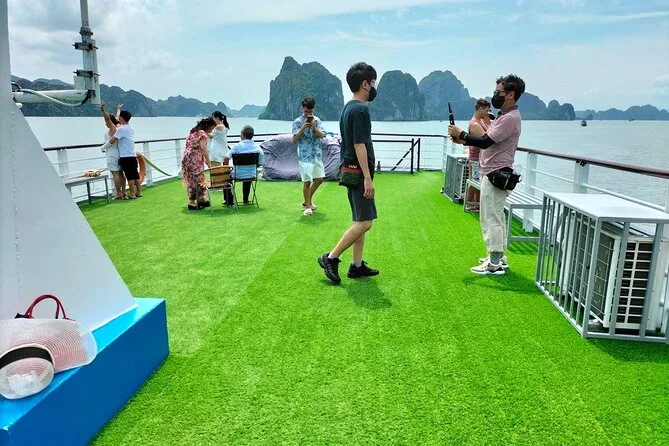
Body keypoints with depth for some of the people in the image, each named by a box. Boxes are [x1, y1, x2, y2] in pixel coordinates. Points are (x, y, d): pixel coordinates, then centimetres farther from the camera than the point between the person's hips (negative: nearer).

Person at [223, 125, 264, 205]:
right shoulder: (257, 148, -6)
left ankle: (230, 200, 26)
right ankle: (246, 200, 42)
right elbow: (261, 163, 4)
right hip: (252, 175, 4)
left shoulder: (237, 146, -16)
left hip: (238, 175, -3)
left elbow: (226, 158, -21)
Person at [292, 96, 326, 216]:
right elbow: (294, 140, -9)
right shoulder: (297, 122, -4)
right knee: (307, 181, -4)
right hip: (305, 156, -5)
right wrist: (302, 129, -21)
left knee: (319, 179, 11)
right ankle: (308, 206, 8)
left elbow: (322, 136, -3)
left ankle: (307, 200, 29)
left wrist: (315, 127, -20)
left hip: (317, 155, 5)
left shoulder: (317, 120, 7)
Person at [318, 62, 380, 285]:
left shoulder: (348, 108, 16)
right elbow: (360, 145, -20)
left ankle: (357, 266, 17)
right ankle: (330, 258, -4)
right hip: (358, 172, -10)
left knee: (360, 220, 12)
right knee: (365, 221, -9)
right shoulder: (360, 109, -14)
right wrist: (367, 177, -20)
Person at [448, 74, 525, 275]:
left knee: (491, 218, -7)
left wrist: (461, 134, -12)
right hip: (492, 173, 11)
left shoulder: (510, 118, -18)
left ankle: (494, 264, 0)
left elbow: (485, 142, -23)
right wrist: (464, 140, 5)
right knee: (495, 217, 16)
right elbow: (488, 140, 18)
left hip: (495, 175, -11)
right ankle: (498, 256, 27)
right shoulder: (504, 115, 15)